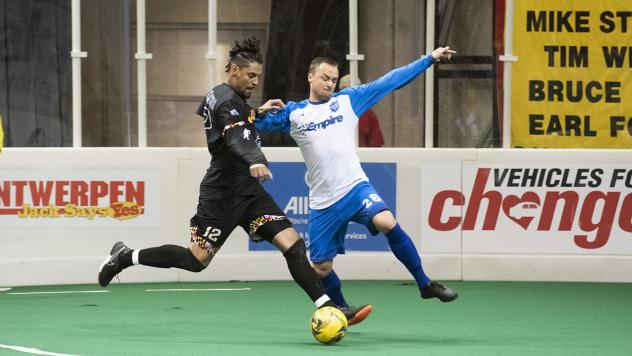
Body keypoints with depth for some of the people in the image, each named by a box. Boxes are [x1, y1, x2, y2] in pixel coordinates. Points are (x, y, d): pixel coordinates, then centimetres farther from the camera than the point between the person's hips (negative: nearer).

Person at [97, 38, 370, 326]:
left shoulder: (217, 96, 14)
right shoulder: (227, 100, -15)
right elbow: (236, 139, -35)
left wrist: (257, 113, 26)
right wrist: (255, 161, -53)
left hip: (247, 192, 9)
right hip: (223, 192, -9)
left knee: (292, 243, -5)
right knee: (197, 259, -4)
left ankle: (327, 307, -13)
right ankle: (125, 257, 15)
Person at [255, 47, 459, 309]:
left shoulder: (347, 100, 7)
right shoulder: (293, 113, 9)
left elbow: (390, 81, 7)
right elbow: (256, 124, 9)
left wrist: (430, 59, 4)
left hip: (355, 188, -2)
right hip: (322, 203, 2)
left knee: (387, 222, -30)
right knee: (321, 268, 4)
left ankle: (425, 284, -18)